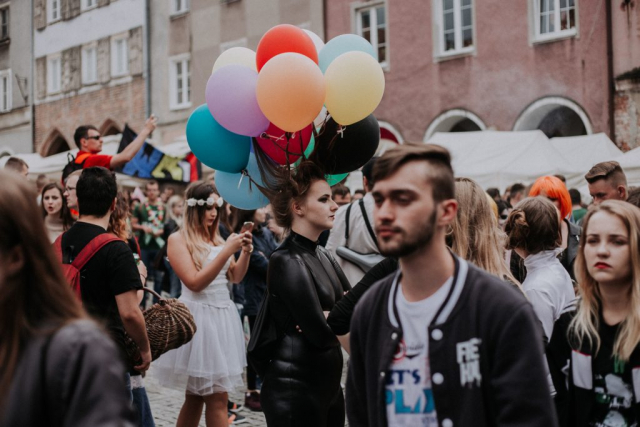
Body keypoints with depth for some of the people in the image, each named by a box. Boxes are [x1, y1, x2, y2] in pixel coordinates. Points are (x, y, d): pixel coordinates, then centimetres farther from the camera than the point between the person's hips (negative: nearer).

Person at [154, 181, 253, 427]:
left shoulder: (216, 238, 14)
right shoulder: (178, 239, -7)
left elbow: (236, 277, 15)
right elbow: (195, 282, -16)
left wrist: (245, 252, -3)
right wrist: (226, 251, -19)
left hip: (222, 315, 7)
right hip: (199, 316, -7)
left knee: (196, 395, 12)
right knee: (217, 396, -6)